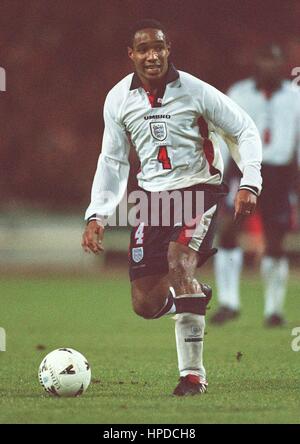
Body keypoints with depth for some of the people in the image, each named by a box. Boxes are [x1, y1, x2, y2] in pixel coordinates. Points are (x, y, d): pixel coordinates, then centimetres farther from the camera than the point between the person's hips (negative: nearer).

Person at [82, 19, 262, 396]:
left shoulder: (194, 91, -10)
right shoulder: (118, 99, 0)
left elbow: (244, 131, -1)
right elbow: (112, 160, 11)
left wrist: (249, 183, -13)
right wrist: (97, 215, 2)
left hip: (199, 189, -4)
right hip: (153, 194, 4)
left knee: (179, 262, -30)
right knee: (146, 305, -3)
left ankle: (193, 373, -22)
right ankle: (194, 297, 35)